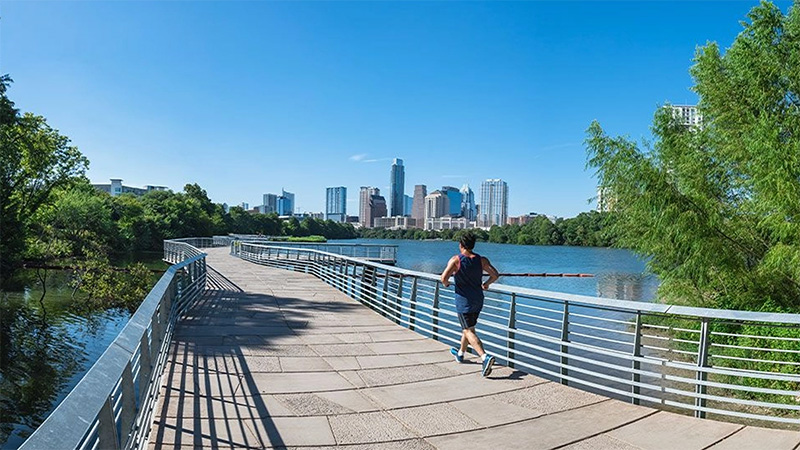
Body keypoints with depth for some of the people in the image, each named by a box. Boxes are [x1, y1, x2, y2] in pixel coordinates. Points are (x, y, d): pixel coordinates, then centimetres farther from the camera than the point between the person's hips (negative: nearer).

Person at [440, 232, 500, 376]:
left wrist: (446, 284, 2)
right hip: (478, 301, 6)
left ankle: (485, 357, -25)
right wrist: (486, 284, 14)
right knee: (468, 327, 23)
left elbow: (444, 278, -21)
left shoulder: (456, 260, -14)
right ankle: (460, 354, 42)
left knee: (469, 331, -5)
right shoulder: (482, 260, -2)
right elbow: (495, 275, -5)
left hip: (463, 301, -6)